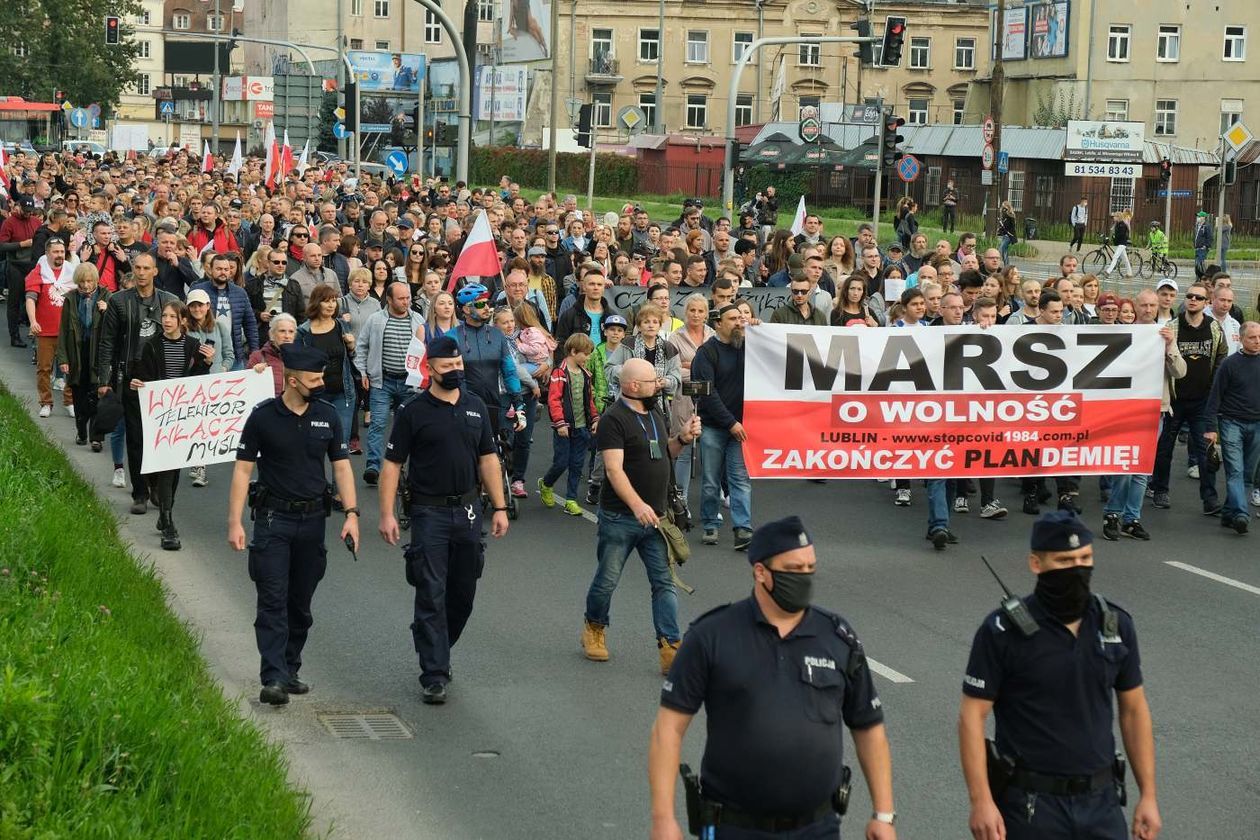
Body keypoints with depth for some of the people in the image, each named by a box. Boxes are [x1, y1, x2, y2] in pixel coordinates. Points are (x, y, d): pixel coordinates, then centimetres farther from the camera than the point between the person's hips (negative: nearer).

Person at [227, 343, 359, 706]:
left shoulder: (327, 416, 4)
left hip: (313, 519, 4)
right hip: (273, 519, -4)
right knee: (273, 601, -9)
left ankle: (290, 670, 21)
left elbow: (341, 466, 7)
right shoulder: (263, 417, -6)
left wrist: (351, 514, -4)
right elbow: (242, 470, -4)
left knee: (301, 603, 10)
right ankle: (273, 678, -13)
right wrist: (234, 522, -10)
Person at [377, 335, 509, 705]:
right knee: (431, 596, -7)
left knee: (463, 593, 11)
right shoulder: (414, 412, -5)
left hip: (468, 510, 5)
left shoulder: (476, 407, 9)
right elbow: (392, 464, -5)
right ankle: (434, 676, -5)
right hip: (430, 512, -5)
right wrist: (387, 513, -12)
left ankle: (438, 654, 31)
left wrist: (499, 507, 9)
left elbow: (488, 458, 14)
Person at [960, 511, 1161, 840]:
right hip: (1030, 802, -4)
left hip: (1100, 801, 4)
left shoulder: (1116, 625, 3)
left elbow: (1134, 710, 11)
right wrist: (981, 802, -15)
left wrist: (1148, 795, 7)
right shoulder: (1004, 631, -10)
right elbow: (972, 716, -9)